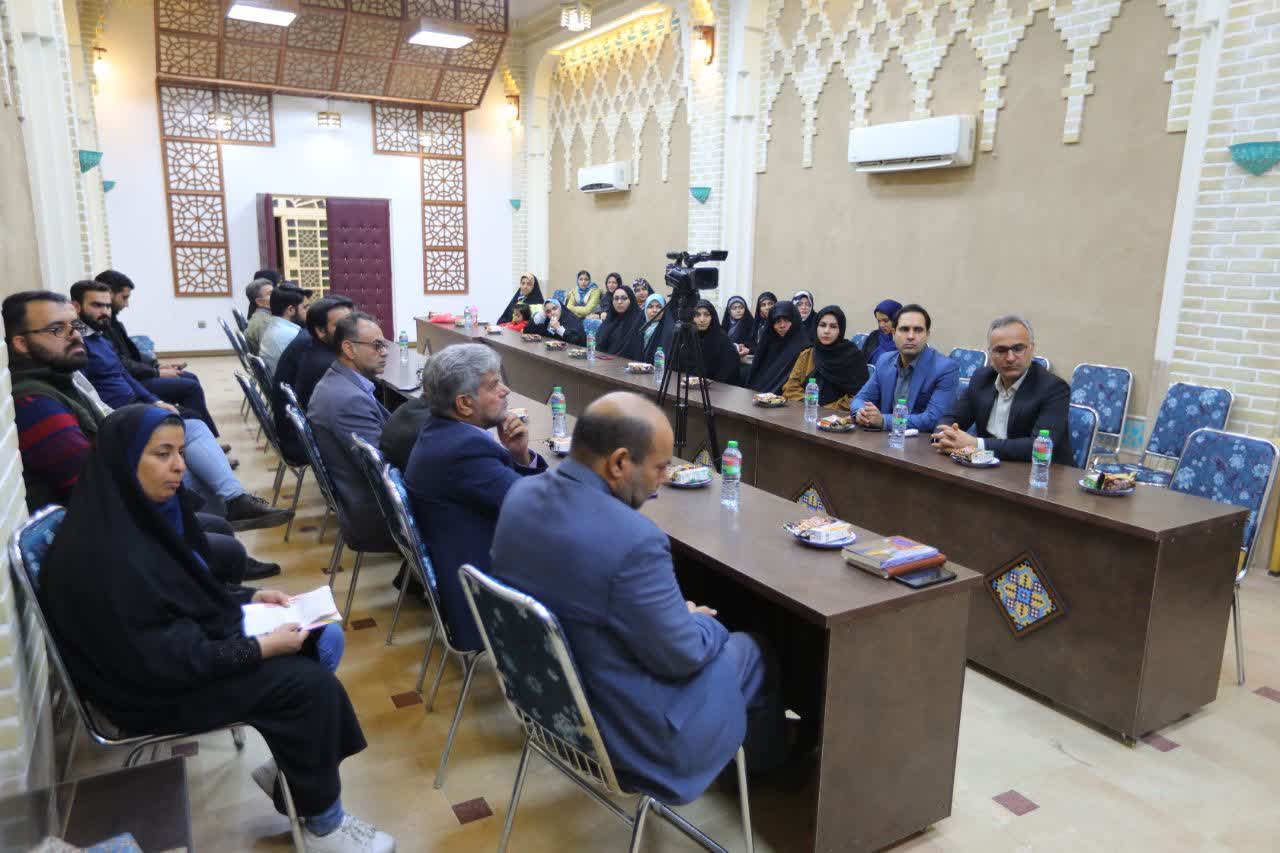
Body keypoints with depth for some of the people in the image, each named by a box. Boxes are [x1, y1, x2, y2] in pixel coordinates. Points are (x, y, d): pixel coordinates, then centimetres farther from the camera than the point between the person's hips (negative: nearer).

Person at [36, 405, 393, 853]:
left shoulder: (144, 510, -2)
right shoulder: (104, 557, -29)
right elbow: (161, 661, -26)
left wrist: (250, 597, 0)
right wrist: (259, 649, -22)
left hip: (189, 642, 9)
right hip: (156, 687, -9)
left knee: (325, 639, 2)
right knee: (311, 682, -15)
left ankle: (287, 762, 17)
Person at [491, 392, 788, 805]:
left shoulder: (521, 494, -9)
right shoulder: (633, 539, -36)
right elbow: (683, 657, -23)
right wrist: (700, 620, -1)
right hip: (625, 729, -7)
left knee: (703, 629, 27)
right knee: (754, 652, 17)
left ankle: (747, 758, 48)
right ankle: (765, 766, 46)